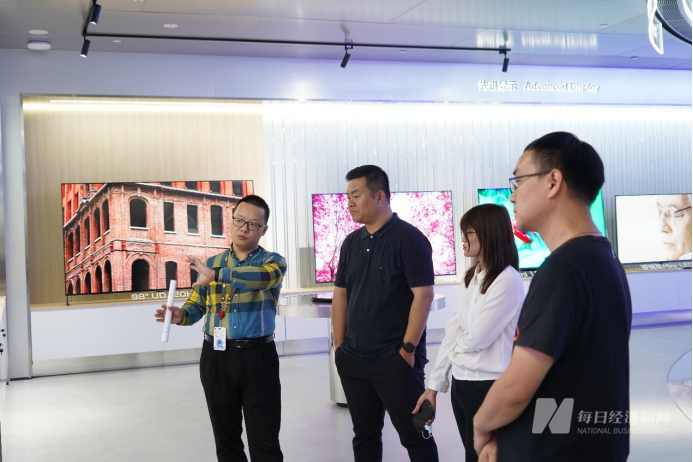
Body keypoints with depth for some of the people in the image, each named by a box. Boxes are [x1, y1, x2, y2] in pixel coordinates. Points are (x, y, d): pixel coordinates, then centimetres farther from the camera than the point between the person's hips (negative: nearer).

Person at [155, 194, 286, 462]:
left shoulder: (273, 261, -2)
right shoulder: (211, 264, 9)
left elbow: (261, 277, -25)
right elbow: (197, 305, 12)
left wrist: (217, 275, -36)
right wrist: (181, 315, -11)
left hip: (258, 357, -3)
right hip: (216, 358, 3)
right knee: (226, 438, 14)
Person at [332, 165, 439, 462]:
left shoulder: (409, 238, -10)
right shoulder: (351, 242, 10)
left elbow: (423, 295, -14)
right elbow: (340, 295, 13)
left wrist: (408, 349, -16)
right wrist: (339, 347, 8)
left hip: (395, 360, -6)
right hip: (353, 360, 6)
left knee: (414, 436, 3)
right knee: (364, 434, 14)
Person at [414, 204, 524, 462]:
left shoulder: (507, 280, -16)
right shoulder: (471, 277, 9)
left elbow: (476, 338, -18)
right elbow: (452, 332, 8)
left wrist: (459, 343, 4)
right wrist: (434, 384, 9)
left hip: (489, 385, -7)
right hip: (461, 383, 8)